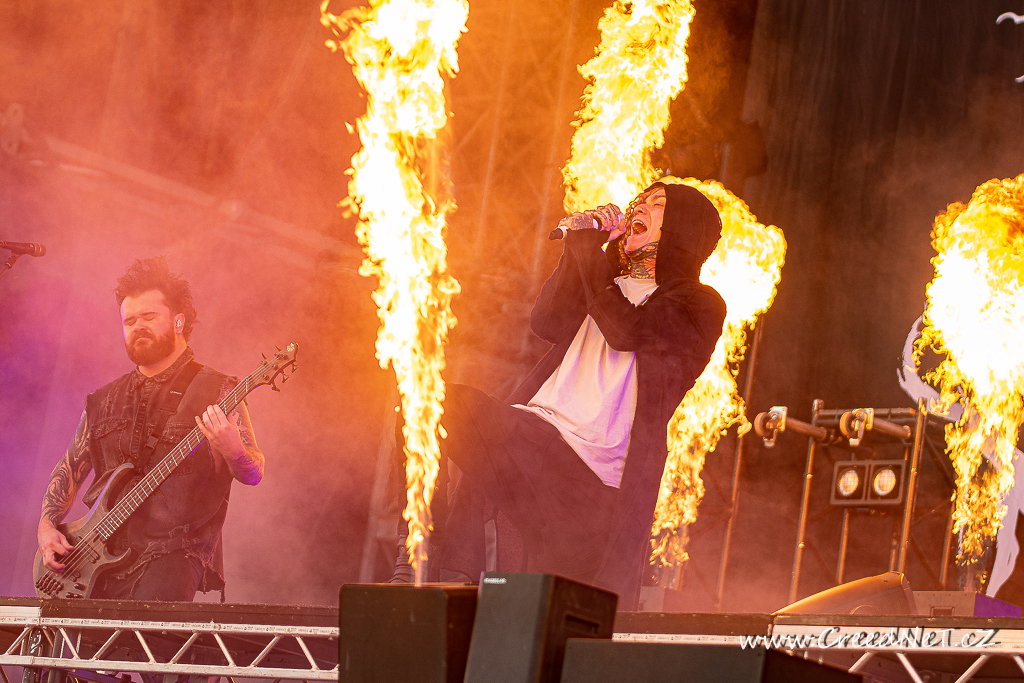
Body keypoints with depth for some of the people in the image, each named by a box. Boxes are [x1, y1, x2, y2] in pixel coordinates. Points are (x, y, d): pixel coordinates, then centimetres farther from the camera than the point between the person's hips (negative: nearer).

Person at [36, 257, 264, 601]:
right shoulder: (104, 400, 18)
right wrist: (47, 526, 7)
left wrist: (232, 449, -30)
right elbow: (68, 470, 25)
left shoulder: (215, 391, 2)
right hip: (101, 557, 5)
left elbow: (253, 474, -7)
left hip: (172, 555, -5)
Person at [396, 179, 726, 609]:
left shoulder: (699, 306, 6)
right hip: (534, 436, 6)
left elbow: (625, 331, -13)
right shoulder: (608, 280, 28)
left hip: (590, 470, -6)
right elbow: (547, 324, 10)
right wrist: (580, 245, 3)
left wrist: (589, 254, -4)